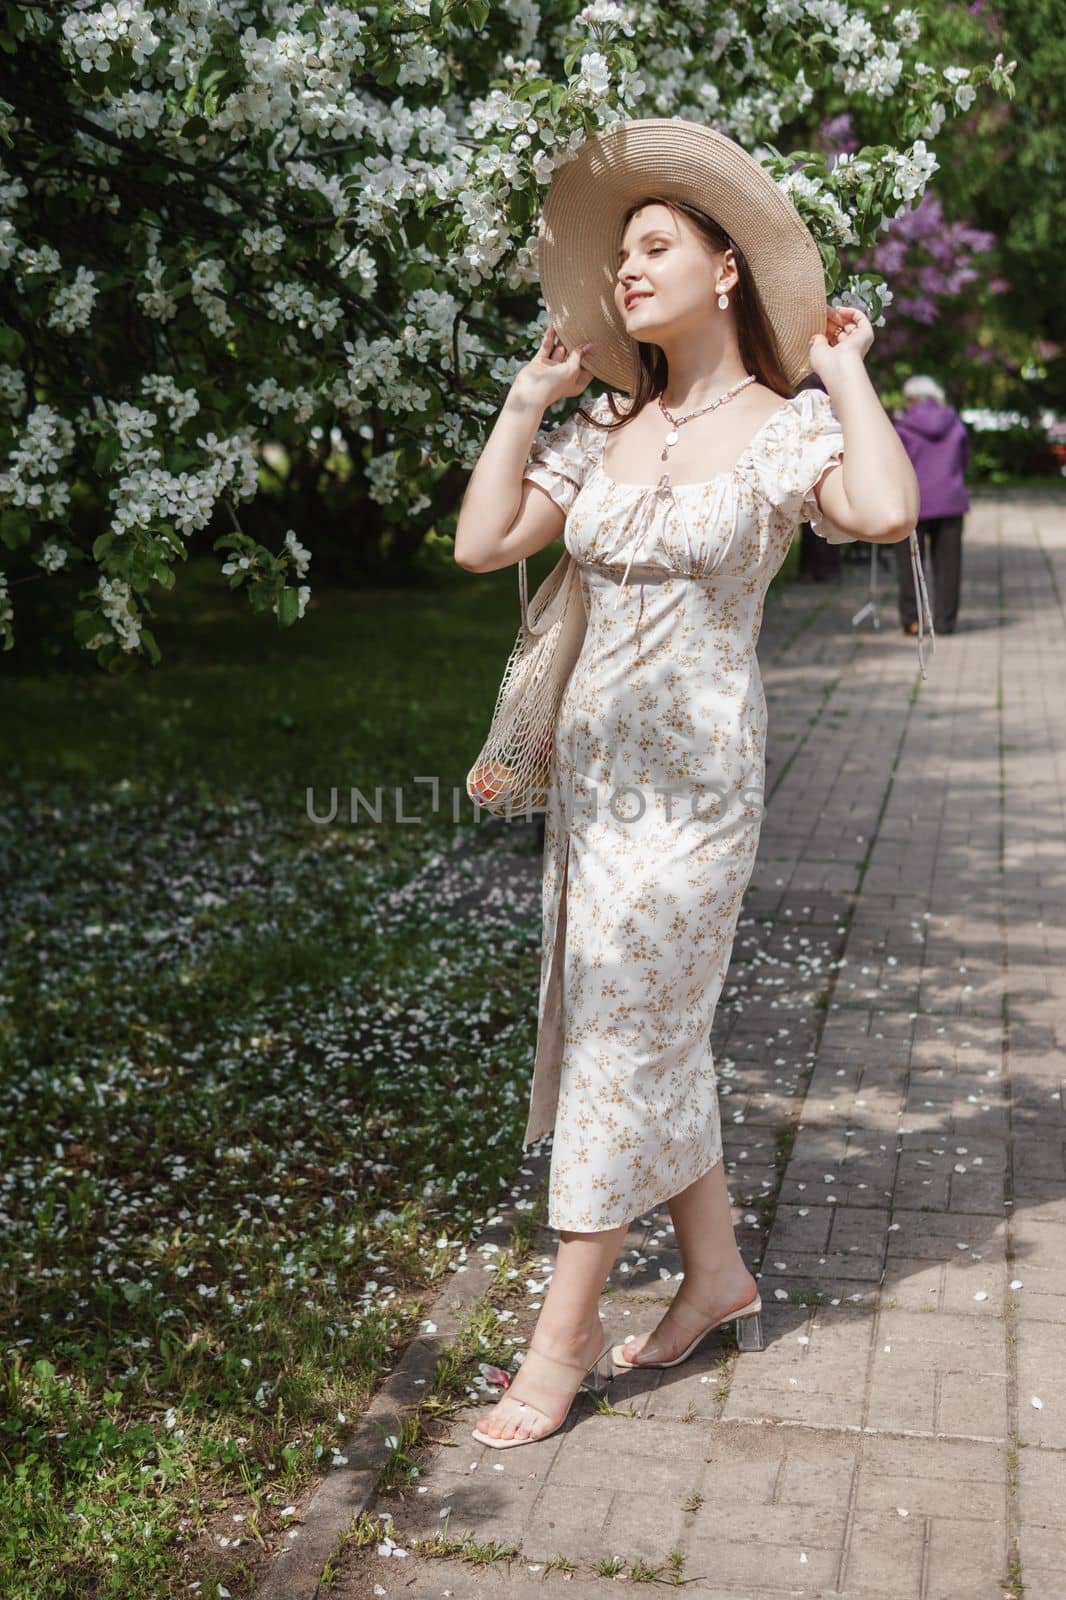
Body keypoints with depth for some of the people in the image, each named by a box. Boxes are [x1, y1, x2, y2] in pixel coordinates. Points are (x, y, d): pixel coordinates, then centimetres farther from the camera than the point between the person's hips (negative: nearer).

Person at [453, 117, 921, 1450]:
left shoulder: (788, 427, -7)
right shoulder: (604, 429, 8)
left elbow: (886, 512, -27)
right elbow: (481, 542, 2)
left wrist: (846, 373, -13)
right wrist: (528, 398, 6)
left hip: (696, 770, -6)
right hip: (594, 758, 6)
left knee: (624, 1037, -3)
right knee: (652, 1031, 14)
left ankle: (563, 1339, 8)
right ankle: (718, 1275, 32)